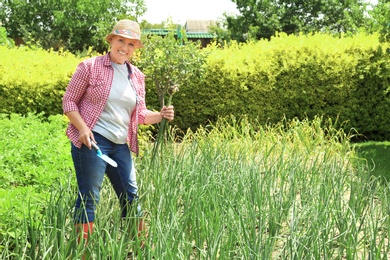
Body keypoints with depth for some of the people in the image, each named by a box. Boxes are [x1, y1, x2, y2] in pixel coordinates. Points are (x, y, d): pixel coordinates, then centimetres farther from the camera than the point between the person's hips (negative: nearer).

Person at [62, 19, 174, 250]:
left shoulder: (137, 76, 11)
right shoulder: (90, 67, -5)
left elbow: (139, 114, 16)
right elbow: (69, 101, -3)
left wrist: (160, 115, -3)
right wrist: (83, 128, -17)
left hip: (121, 145, 6)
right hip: (92, 140, -6)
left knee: (131, 196, 11)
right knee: (89, 198, -5)